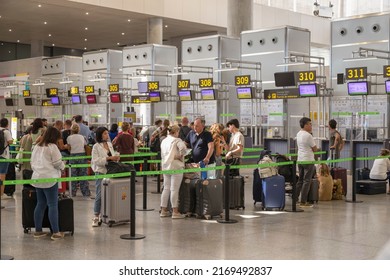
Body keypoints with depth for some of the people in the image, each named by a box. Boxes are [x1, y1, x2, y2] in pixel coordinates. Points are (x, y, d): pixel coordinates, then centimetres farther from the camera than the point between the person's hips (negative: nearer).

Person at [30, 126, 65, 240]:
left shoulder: (37, 146, 14)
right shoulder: (52, 146, -9)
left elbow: (32, 162, 19)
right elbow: (57, 163, -9)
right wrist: (63, 166, 10)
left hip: (37, 178, 8)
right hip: (49, 178, -8)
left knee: (40, 204, 14)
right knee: (53, 205, -5)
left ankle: (38, 230, 18)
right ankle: (56, 232, -4)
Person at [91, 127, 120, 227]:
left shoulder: (110, 144, 13)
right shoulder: (96, 146, -6)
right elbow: (95, 160, -15)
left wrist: (116, 158, 2)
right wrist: (108, 158, -21)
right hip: (101, 172, -6)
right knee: (99, 195, -5)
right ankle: (96, 217, 1)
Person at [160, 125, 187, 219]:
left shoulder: (164, 141, 14)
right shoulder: (177, 140, -9)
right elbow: (183, 148, -27)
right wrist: (181, 156, -12)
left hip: (165, 166, 7)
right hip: (175, 167, -7)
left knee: (166, 188, 13)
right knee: (174, 189, -4)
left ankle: (164, 210, 17)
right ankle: (175, 212, -2)